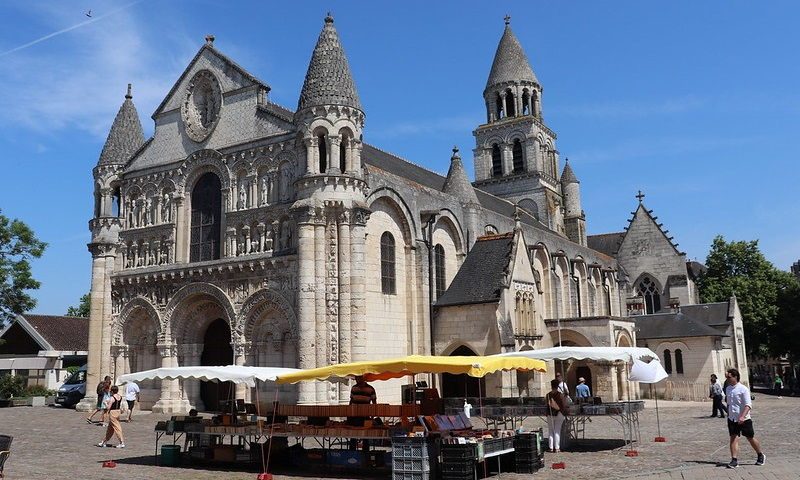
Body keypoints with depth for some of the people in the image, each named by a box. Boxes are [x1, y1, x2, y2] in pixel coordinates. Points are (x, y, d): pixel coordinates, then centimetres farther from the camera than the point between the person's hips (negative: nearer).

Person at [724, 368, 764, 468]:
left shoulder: (743, 389, -14)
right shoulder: (728, 389, 6)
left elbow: (748, 405, -19)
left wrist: (742, 417, -30)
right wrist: (729, 415, 19)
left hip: (744, 420, -5)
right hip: (732, 419, 5)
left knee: (750, 438, 10)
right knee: (733, 438, -5)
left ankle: (760, 456, 33)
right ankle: (734, 460, -7)